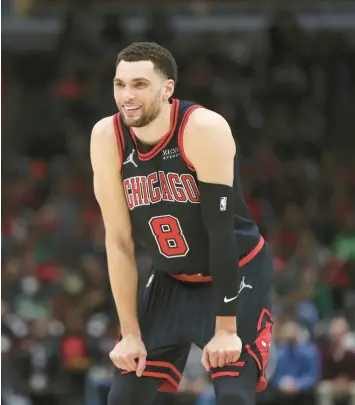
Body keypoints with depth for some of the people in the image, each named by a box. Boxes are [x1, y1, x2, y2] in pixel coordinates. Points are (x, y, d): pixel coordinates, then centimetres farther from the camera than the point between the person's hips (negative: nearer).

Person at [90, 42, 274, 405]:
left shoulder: (204, 129, -26)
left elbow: (220, 229, -25)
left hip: (235, 274, -5)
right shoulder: (106, 138, -14)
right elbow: (119, 241, -8)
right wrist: (130, 333, -7)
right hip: (171, 281, 5)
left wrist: (226, 328, -25)